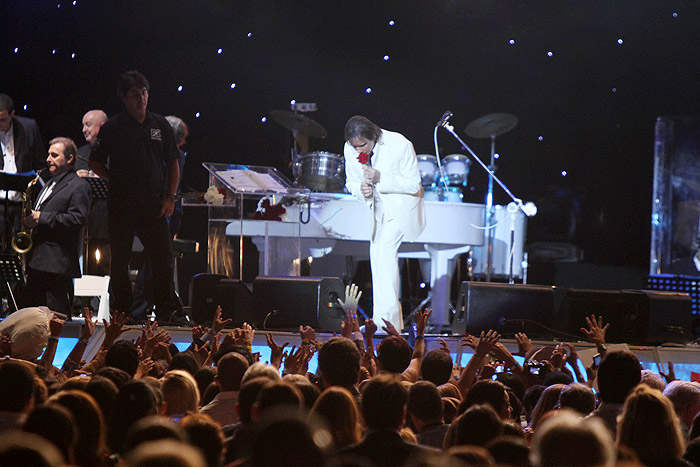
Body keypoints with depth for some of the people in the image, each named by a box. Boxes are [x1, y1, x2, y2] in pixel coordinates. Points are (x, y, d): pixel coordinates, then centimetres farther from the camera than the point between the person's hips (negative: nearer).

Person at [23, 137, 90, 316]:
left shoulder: (79, 186, -5)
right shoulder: (49, 185, 24)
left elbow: (77, 219, -18)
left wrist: (41, 218, -18)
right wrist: (30, 218, 11)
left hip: (58, 263, -9)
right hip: (37, 261, 9)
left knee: (57, 315, -10)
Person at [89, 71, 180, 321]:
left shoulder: (160, 124, 8)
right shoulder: (112, 127, 0)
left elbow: (173, 162, 13)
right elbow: (95, 163, 9)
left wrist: (170, 196, 4)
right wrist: (116, 181, 1)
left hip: (154, 205, 2)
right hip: (122, 205, -2)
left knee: (164, 260, -1)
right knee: (120, 261, 4)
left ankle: (164, 314, 9)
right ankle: (122, 313, 14)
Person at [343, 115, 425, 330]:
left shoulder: (400, 145, -24)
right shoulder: (350, 150, -10)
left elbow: (414, 185, -19)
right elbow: (351, 181, 5)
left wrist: (380, 179, -31)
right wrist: (361, 189, -20)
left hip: (402, 205, -7)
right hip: (378, 206, 7)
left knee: (385, 250, -24)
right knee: (377, 256, 8)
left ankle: (386, 320, -27)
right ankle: (394, 324, 20)